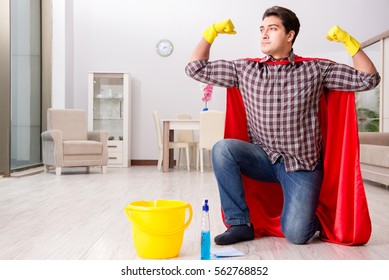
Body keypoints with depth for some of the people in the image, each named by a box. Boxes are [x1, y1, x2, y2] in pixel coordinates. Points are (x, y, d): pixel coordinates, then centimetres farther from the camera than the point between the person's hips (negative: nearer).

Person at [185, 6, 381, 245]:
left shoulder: (316, 70, -1)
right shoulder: (245, 70, 2)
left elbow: (369, 79, -1)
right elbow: (196, 68, 4)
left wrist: (348, 41, -10)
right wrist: (212, 32, -1)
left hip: (302, 165, -2)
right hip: (264, 159, 2)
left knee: (296, 235, -15)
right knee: (222, 149, -27)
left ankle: (310, 216, 24)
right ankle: (240, 223, -12)